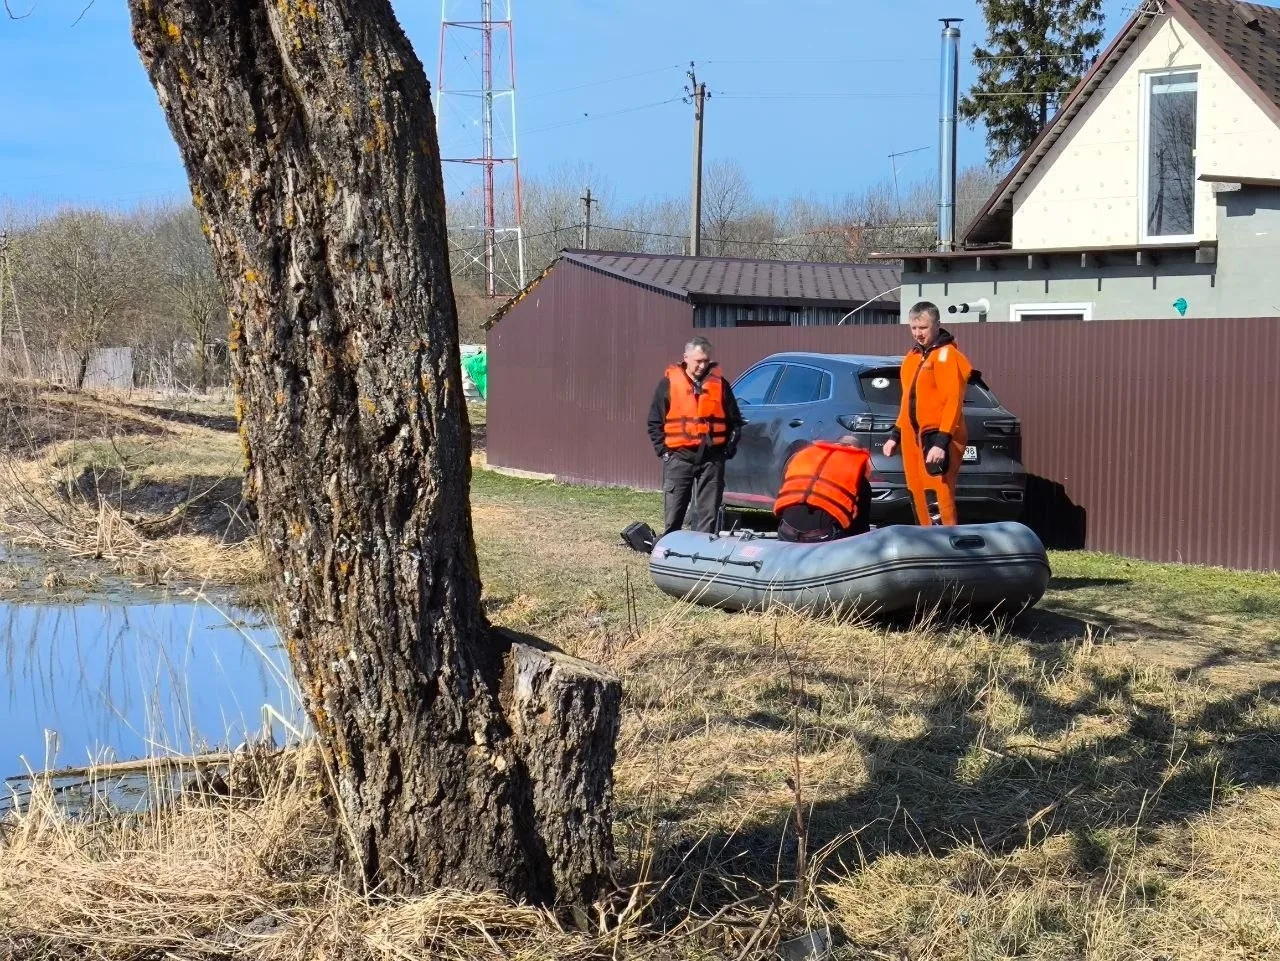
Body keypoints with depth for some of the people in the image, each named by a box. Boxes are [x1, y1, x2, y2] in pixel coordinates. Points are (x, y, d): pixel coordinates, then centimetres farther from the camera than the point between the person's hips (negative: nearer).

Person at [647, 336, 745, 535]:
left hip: (712, 459, 1)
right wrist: (662, 449, -1)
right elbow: (654, 422, 6)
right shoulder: (669, 383, 3)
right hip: (679, 457, -1)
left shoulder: (719, 384, 8)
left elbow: (735, 420, 14)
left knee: (708, 513, 3)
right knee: (673, 513, 1)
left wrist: (730, 447, 4)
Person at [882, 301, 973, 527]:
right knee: (919, 497, 11)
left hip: (938, 437, -9)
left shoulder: (946, 355, -11)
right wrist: (895, 436, 22)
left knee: (936, 497, -16)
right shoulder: (914, 355, 16)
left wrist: (941, 441, -24)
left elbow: (953, 402, -18)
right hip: (915, 436, 9)